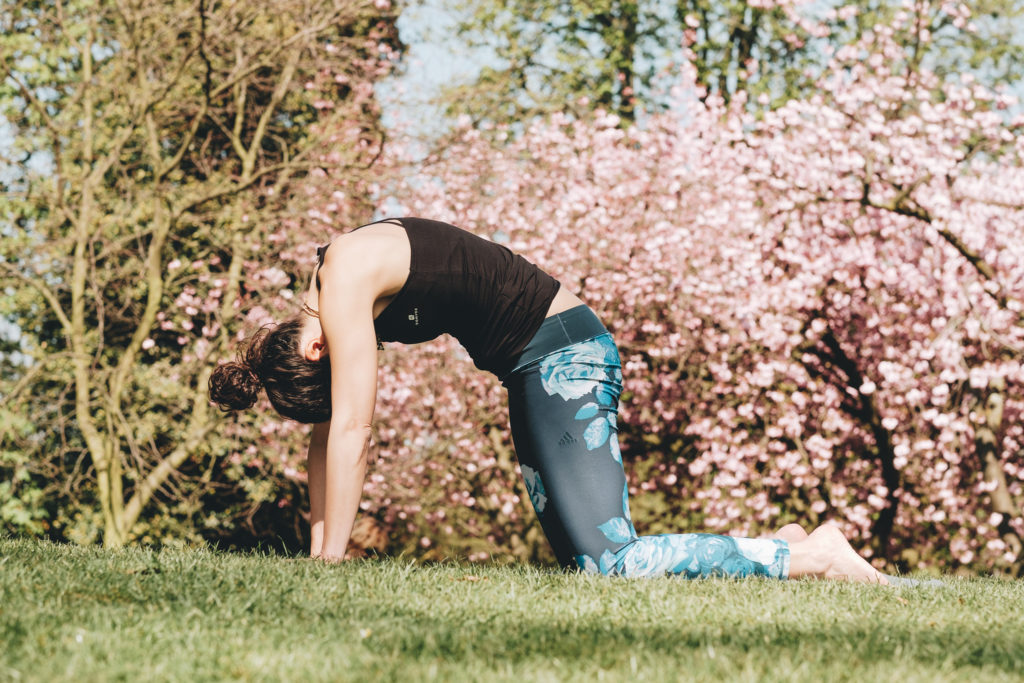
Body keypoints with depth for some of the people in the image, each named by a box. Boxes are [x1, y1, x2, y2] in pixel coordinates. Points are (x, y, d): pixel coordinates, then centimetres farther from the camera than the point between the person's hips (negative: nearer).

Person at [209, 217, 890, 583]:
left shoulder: (347, 279, -19)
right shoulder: (330, 291, 9)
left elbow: (350, 432, -19)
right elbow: (329, 433, 14)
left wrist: (330, 562, -13)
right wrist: (317, 553, 11)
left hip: (564, 357, -10)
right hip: (537, 368, 10)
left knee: (605, 561, -19)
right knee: (582, 555, 7)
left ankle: (810, 556, -14)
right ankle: (776, 544, 15)